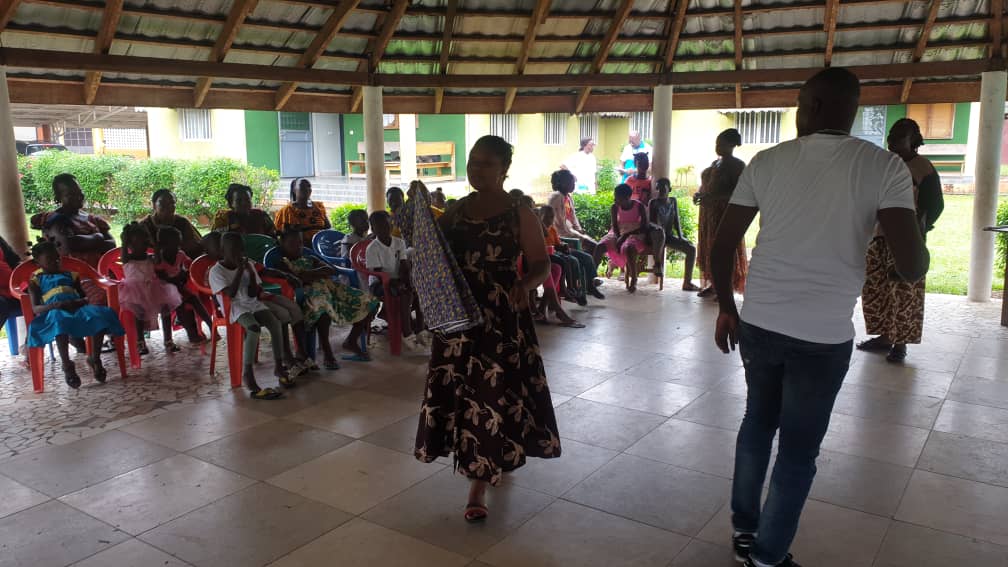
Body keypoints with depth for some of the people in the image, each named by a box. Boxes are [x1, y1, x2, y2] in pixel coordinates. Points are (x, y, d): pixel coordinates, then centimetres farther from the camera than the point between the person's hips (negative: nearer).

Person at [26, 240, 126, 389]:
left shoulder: (70, 275, 30)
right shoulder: (36, 280, 19)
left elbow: (85, 296, 24)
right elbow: (35, 308, 6)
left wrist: (81, 301, -3)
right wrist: (55, 305, -15)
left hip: (77, 308, 3)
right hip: (54, 312, -3)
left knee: (101, 313, -32)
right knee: (60, 320, -43)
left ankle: (95, 358, -19)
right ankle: (67, 366, -34)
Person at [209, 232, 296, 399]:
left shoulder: (248, 264, 11)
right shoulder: (216, 271, -2)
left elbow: (254, 294, 6)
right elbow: (230, 294, -16)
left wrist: (251, 273, -8)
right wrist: (240, 270, -14)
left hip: (253, 304, 5)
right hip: (234, 308, -5)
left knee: (275, 323, -25)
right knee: (254, 328, -35)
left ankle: (279, 366, -16)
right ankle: (248, 376, -38)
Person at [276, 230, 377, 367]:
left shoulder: (310, 259, 29)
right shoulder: (284, 264, 9)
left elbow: (331, 270, 12)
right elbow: (299, 278, -11)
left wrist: (312, 274, -2)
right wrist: (321, 272, -4)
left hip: (330, 288, 7)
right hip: (309, 293, -7)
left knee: (369, 302, -5)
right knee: (324, 307, -45)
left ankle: (351, 341, 13)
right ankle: (327, 353, -27)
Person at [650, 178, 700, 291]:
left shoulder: (673, 201, 12)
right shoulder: (653, 202, 1)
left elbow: (676, 222, 13)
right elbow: (650, 222, -6)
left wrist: (681, 237, -1)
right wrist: (658, 227, -27)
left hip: (670, 236, 5)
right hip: (656, 235, -4)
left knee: (692, 248, -16)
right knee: (660, 232, -42)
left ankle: (687, 282, -16)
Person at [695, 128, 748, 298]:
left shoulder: (737, 165, -8)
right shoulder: (715, 163, 17)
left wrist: (713, 198, -25)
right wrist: (699, 195, 4)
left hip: (725, 213, -8)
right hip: (708, 213, 8)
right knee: (709, 248, 9)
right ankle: (714, 285, 18)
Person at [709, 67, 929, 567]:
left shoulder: (767, 162, 1)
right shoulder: (884, 166, -7)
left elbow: (722, 247, 2)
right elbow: (912, 269, -14)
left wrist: (726, 309, 15)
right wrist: (916, 238, 9)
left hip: (759, 322, 3)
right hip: (824, 333, -3)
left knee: (757, 421, 24)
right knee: (799, 451, 12)